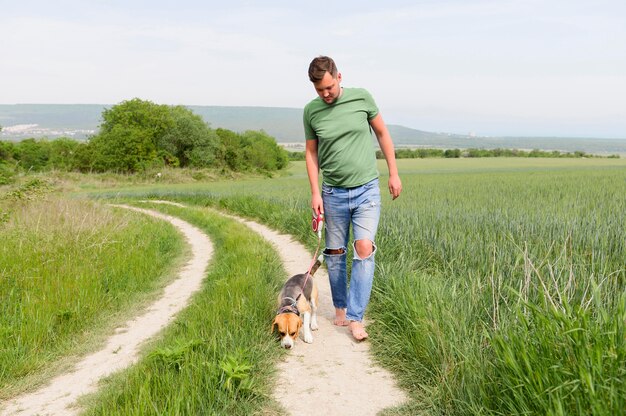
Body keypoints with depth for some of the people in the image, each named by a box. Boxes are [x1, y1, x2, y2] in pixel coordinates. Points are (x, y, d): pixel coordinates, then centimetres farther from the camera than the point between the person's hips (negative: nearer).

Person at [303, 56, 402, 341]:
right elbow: (311, 152, 6)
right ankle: (340, 309, 27)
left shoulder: (362, 98, -4)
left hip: (367, 190, -1)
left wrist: (394, 174, 4)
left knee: (364, 248, -12)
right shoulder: (311, 111, -2)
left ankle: (356, 317, -5)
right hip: (333, 193, 2)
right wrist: (315, 192, -1)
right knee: (335, 253, 8)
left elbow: (382, 133, 6)